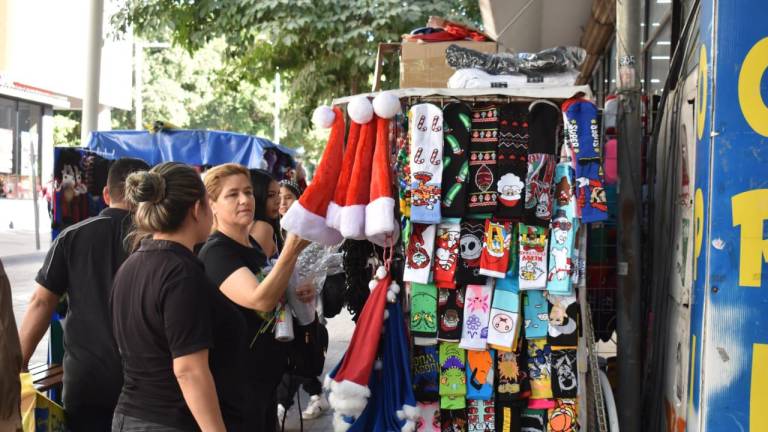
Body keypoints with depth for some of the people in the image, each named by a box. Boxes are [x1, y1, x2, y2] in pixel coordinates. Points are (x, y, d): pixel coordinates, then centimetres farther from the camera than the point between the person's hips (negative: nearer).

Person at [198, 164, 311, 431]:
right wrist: (292, 250, -41)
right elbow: (259, 300, -33)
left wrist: (295, 296, 3)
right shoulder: (215, 252, -18)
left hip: (266, 375, 9)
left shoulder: (253, 245, 9)